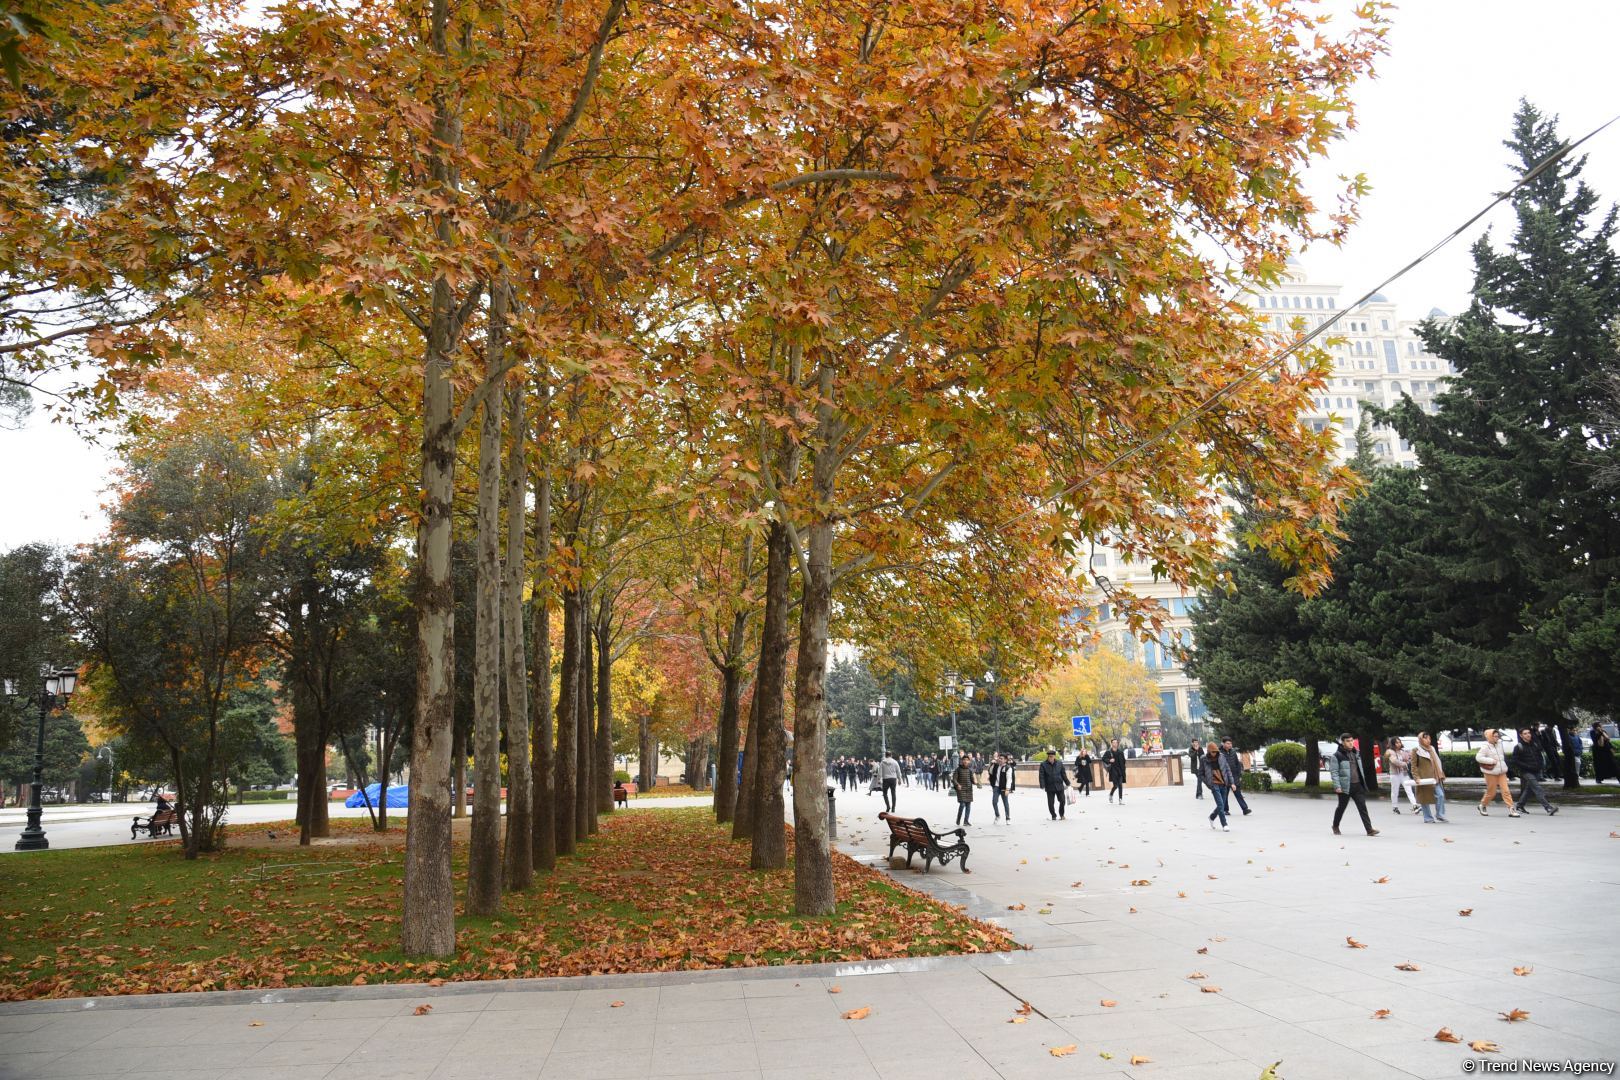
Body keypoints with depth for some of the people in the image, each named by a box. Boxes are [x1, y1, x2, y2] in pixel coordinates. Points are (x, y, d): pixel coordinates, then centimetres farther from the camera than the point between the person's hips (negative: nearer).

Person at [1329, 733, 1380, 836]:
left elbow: (1359, 769, 20)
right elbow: (1334, 772, -12)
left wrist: (1363, 783, 17)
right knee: (1341, 807, 8)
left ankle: (1369, 829, -5)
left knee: (1362, 807, -2)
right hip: (1345, 787, -5)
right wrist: (1337, 786, -18)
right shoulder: (1337, 756, -9)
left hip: (1358, 785, 5)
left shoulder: (1355, 753, 13)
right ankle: (1335, 826, 27)